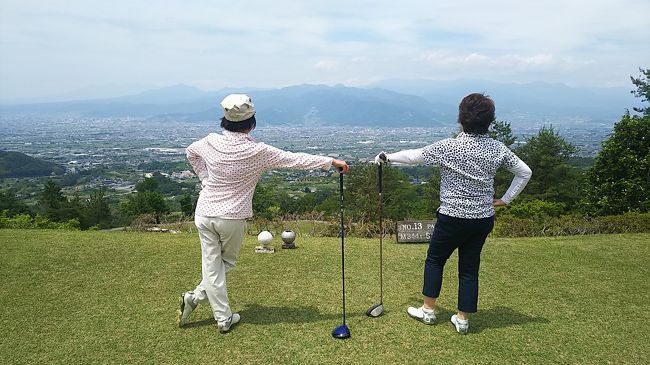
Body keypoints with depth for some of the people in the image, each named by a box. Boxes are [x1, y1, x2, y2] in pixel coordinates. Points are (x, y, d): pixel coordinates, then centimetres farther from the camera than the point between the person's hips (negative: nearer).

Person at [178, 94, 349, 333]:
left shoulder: (210, 142, -5)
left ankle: (224, 319, 13)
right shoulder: (258, 152, -16)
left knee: (212, 266, 9)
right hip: (233, 217, -3)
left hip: (205, 213, 3)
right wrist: (331, 162, -4)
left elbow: (191, 152, 17)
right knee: (226, 263, 21)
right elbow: (295, 159, -12)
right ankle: (195, 298, 20)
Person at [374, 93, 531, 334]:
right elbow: (525, 172, 6)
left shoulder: (449, 147, -16)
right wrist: (505, 199, 10)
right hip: (484, 219, 4)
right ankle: (463, 319, 22)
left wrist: (387, 157, 11)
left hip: (453, 217, -4)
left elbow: (414, 156, -4)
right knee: (470, 267, 15)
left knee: (434, 260, 16)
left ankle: (428, 310, 26)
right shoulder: (498, 149, -3)